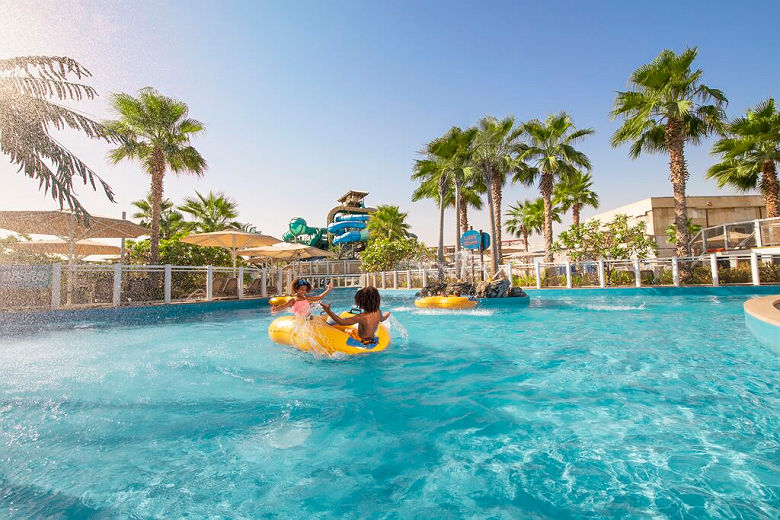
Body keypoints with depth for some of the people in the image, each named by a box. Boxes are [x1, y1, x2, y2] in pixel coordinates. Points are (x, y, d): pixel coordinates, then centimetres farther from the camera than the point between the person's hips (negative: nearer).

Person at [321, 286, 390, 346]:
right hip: (372, 340, 7)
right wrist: (387, 315, 36)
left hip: (361, 342, -7)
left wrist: (328, 311, -29)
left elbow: (341, 322, -32)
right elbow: (382, 319, 13)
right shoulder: (378, 312, -12)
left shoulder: (361, 317, -31)